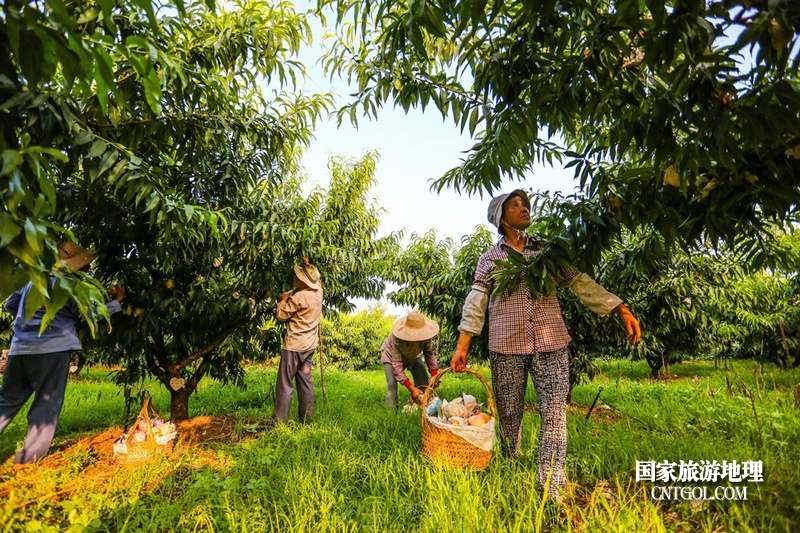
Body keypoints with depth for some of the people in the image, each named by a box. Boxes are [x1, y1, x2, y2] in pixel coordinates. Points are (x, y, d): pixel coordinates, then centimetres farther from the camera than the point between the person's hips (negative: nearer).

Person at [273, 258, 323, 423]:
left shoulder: (299, 297, -19)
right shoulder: (318, 291, 2)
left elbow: (282, 315, -10)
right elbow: (317, 279, 25)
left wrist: (283, 300, 4)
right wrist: (308, 266, 22)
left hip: (294, 345, -8)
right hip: (309, 345, 8)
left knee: (285, 383, -1)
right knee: (305, 382, 11)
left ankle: (280, 420, 2)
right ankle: (306, 419, 16)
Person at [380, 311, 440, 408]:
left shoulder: (424, 336, -34)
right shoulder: (395, 339, -44)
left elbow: (429, 354, -19)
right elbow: (397, 366, -42)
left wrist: (434, 375, -31)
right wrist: (411, 388, -47)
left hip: (413, 356, 4)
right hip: (391, 356, -4)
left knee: (423, 380, -10)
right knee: (392, 383, -19)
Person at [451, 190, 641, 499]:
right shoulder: (490, 259, 7)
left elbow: (581, 282, 10)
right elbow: (476, 303, 1)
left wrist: (621, 311, 1)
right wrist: (461, 347, -6)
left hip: (551, 343, 1)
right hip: (506, 346, -1)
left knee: (555, 414, -6)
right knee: (509, 416, 8)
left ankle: (554, 494, 1)